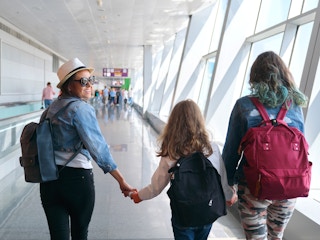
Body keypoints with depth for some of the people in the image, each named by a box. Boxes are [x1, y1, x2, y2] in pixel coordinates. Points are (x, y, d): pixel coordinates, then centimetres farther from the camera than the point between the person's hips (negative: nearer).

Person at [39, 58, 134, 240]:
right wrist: (122, 181, -19)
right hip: (77, 177, -5)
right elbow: (98, 148, -20)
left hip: (49, 179, 5)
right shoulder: (82, 108, -13)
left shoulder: (52, 108, 9)